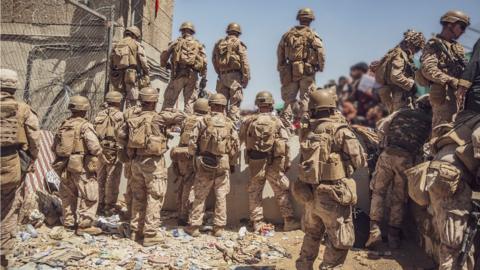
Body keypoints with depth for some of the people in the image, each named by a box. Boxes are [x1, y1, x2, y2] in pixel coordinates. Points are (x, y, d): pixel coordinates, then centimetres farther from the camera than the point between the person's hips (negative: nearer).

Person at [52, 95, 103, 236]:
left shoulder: (64, 125, 9)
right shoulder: (85, 125, -13)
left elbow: (54, 147, 14)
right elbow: (95, 147, -22)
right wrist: (98, 153, -2)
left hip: (65, 167, 7)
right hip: (82, 167, -7)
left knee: (68, 195, 18)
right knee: (88, 196, 0)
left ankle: (69, 222, 28)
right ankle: (84, 225, 0)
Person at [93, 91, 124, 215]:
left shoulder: (99, 115, 6)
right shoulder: (119, 116, -11)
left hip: (100, 151, 6)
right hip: (113, 151, -6)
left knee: (101, 179, 17)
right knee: (112, 181, 3)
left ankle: (101, 205, 27)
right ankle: (109, 208, 8)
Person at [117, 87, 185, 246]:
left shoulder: (132, 119, 4)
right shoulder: (158, 118, -12)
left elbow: (121, 135, 8)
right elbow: (181, 116, -12)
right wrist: (168, 114, 6)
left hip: (136, 161, 6)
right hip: (153, 162, -6)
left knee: (138, 197, 16)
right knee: (154, 199, 0)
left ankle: (136, 230, 26)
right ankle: (150, 235, 1)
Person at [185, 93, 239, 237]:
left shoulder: (203, 121, -5)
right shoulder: (229, 123, 0)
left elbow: (192, 142, -5)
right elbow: (236, 146, 2)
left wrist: (195, 157, 13)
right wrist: (232, 163, 15)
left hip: (204, 163, -1)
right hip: (223, 164, 1)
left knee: (200, 196, 8)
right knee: (221, 197, 9)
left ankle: (194, 226, 15)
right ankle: (219, 227, 15)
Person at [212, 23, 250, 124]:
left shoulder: (219, 43, 14)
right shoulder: (238, 43, 0)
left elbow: (214, 60, 12)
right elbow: (244, 62, -7)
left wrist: (219, 73, 16)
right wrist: (246, 78, -6)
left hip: (222, 75, 5)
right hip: (235, 75, -5)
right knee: (235, 103, -5)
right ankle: (234, 123, -11)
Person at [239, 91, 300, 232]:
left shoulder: (249, 121, 1)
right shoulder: (276, 121, -5)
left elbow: (240, 139, 10)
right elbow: (285, 143, -7)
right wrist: (287, 162, 1)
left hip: (255, 162, 2)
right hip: (274, 163, -2)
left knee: (254, 192, 12)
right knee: (282, 191, 10)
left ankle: (257, 222, 16)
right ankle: (289, 221, 12)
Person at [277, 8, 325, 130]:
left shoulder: (288, 34, 10)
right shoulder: (312, 35, -2)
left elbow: (280, 53, 11)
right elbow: (321, 53, -9)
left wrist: (281, 69, 19)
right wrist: (321, 67, 4)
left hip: (290, 71, 3)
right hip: (307, 71, -3)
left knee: (289, 98, 10)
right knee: (306, 98, 4)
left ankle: (285, 122, 5)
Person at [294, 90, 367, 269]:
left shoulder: (306, 132, 0)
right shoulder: (340, 131, -12)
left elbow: (307, 158, 7)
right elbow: (360, 161, -6)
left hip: (309, 195, 5)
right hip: (333, 196, -5)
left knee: (312, 235, 26)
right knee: (339, 242, 11)